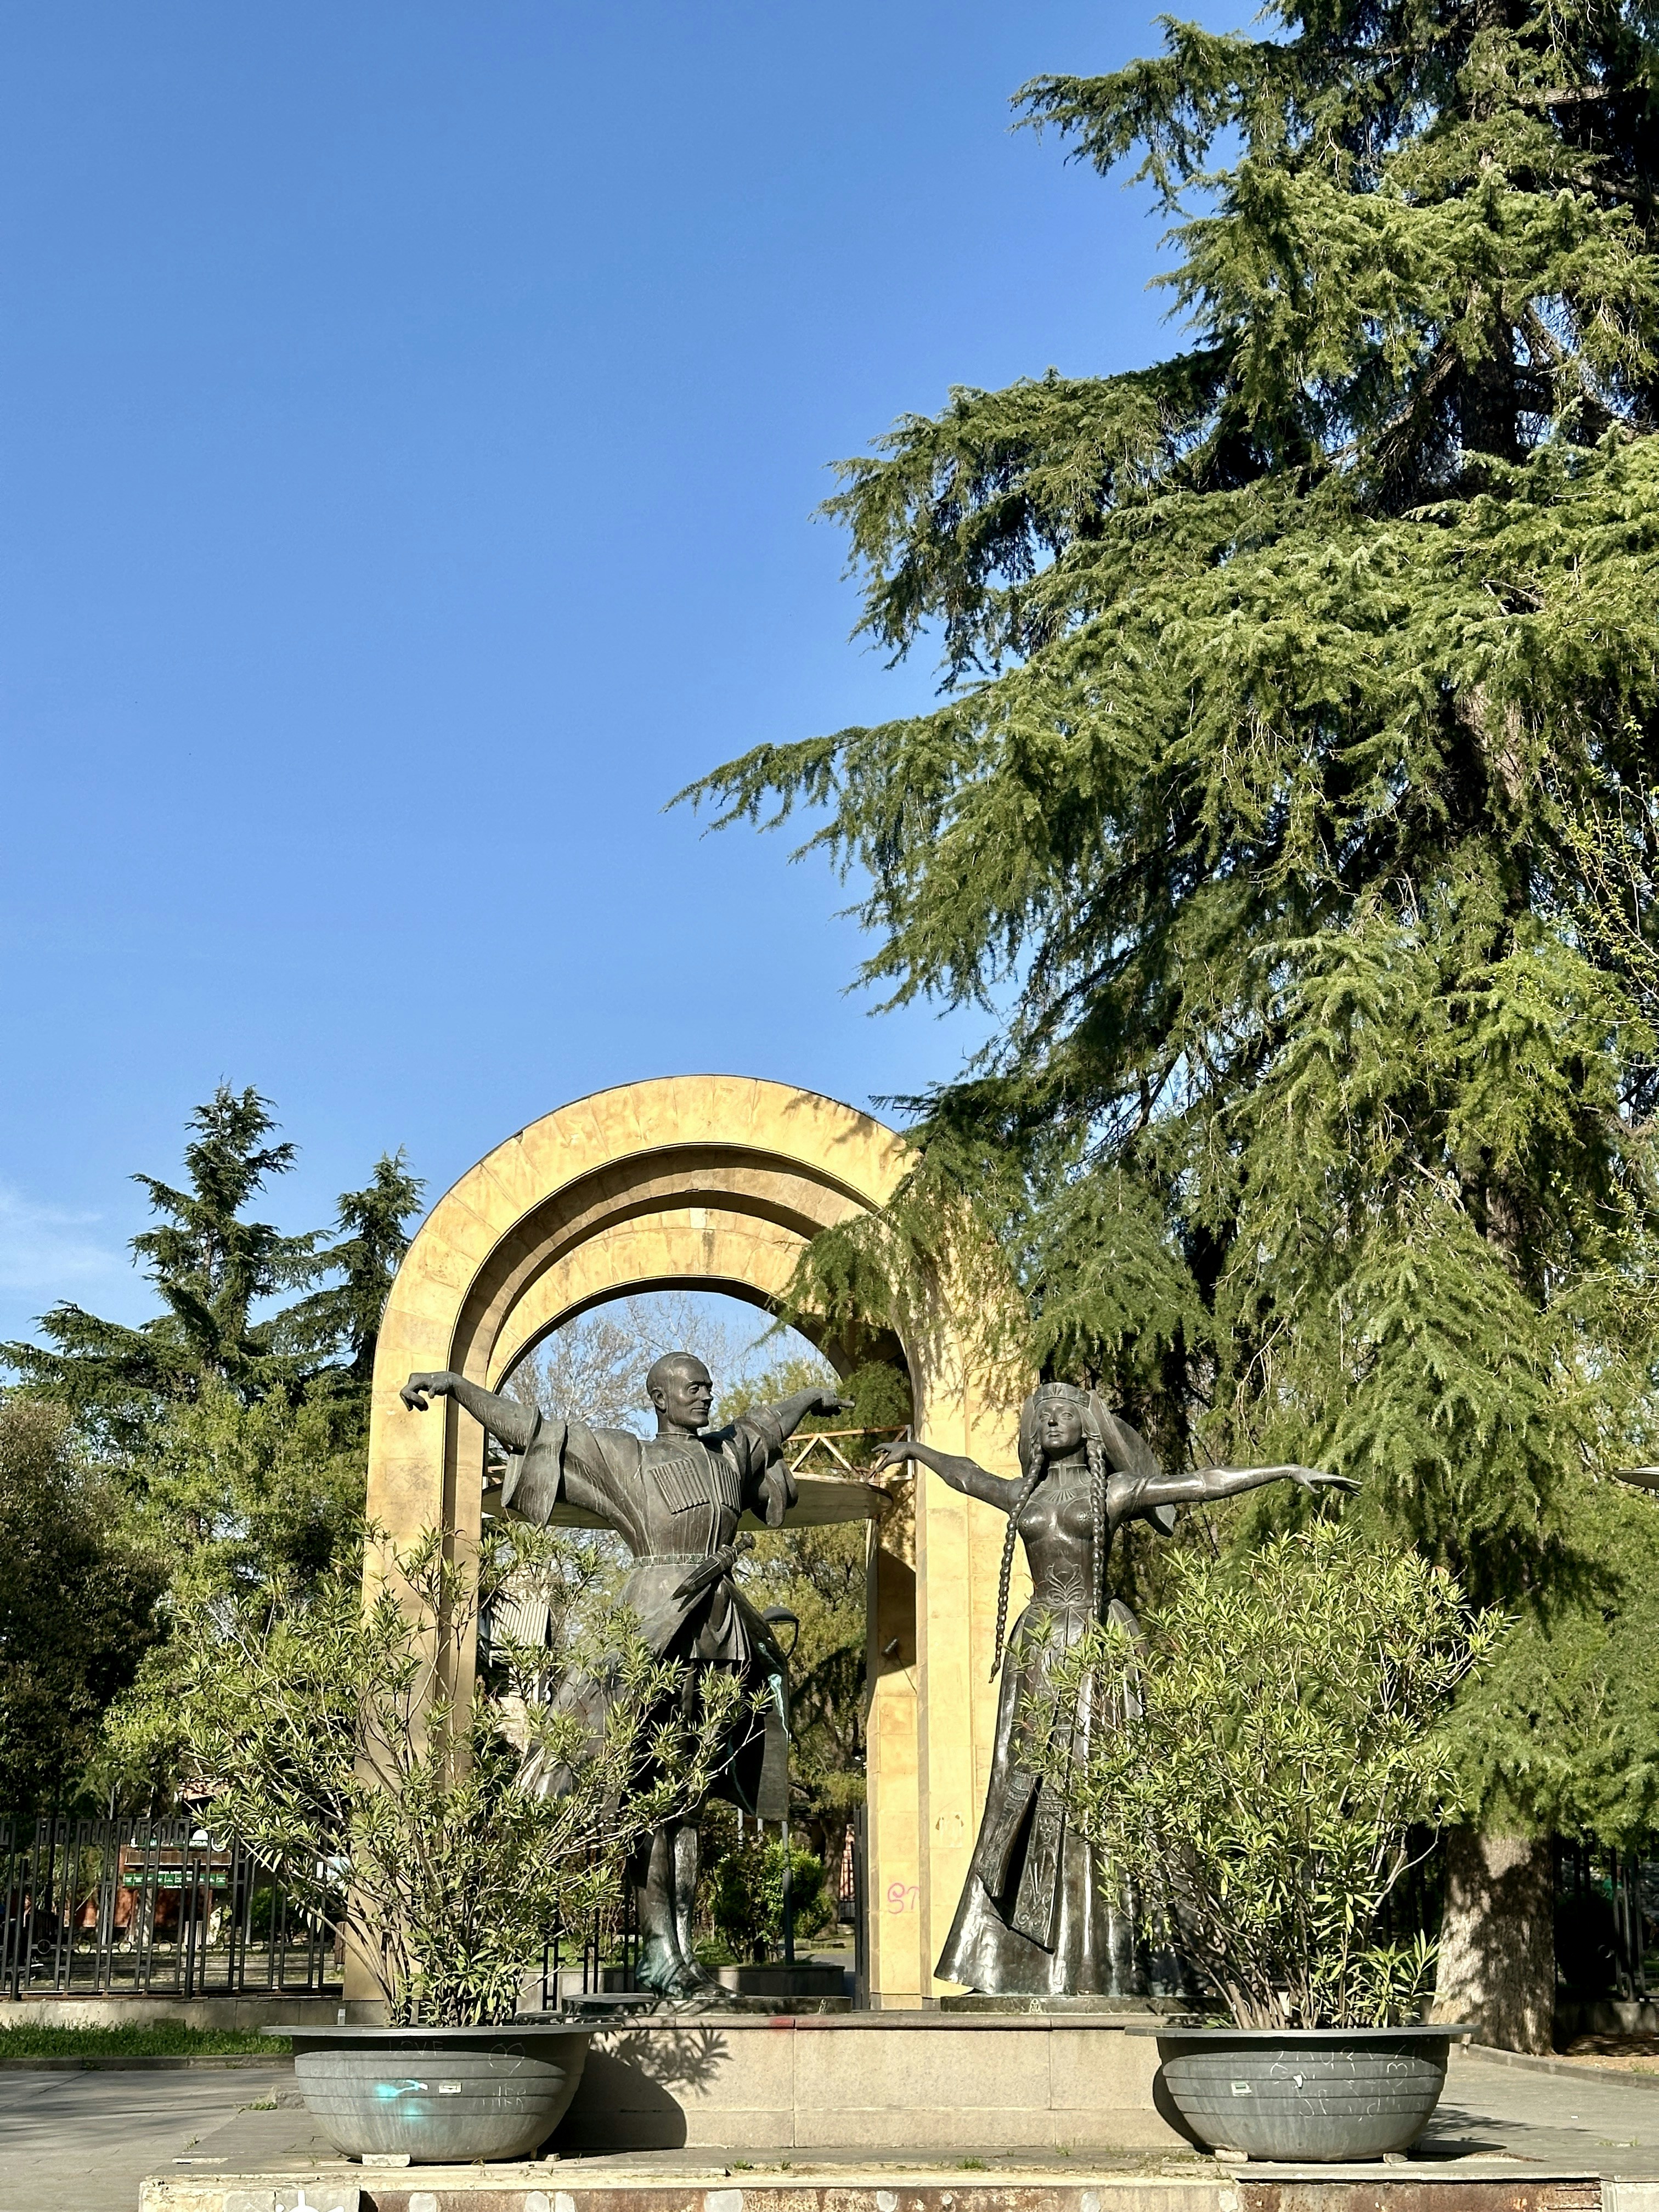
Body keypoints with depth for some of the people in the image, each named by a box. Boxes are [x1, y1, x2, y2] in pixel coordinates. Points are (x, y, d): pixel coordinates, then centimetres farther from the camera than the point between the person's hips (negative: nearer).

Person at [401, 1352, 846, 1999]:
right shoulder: (622, 1456, 3)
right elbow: (528, 1428, -2)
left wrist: (811, 1399, 60)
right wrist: (455, 1384, -13)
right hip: (659, 1625, -6)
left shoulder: (727, 1453, 19)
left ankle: (683, 1951, 6)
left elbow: (765, 1424, 41)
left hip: (719, 1633, 6)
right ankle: (658, 1951, -10)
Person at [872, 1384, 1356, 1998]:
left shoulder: (1113, 1491, 3)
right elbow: (966, 1475, 35)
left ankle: (1100, 1966, -6)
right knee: (1027, 1791, 1)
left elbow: (1205, 1482, -3)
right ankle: (1032, 1964, 5)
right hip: (1037, 1645, 5)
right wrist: (915, 1450, 51)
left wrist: (1289, 1471, -10)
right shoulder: (1025, 1496, 16)